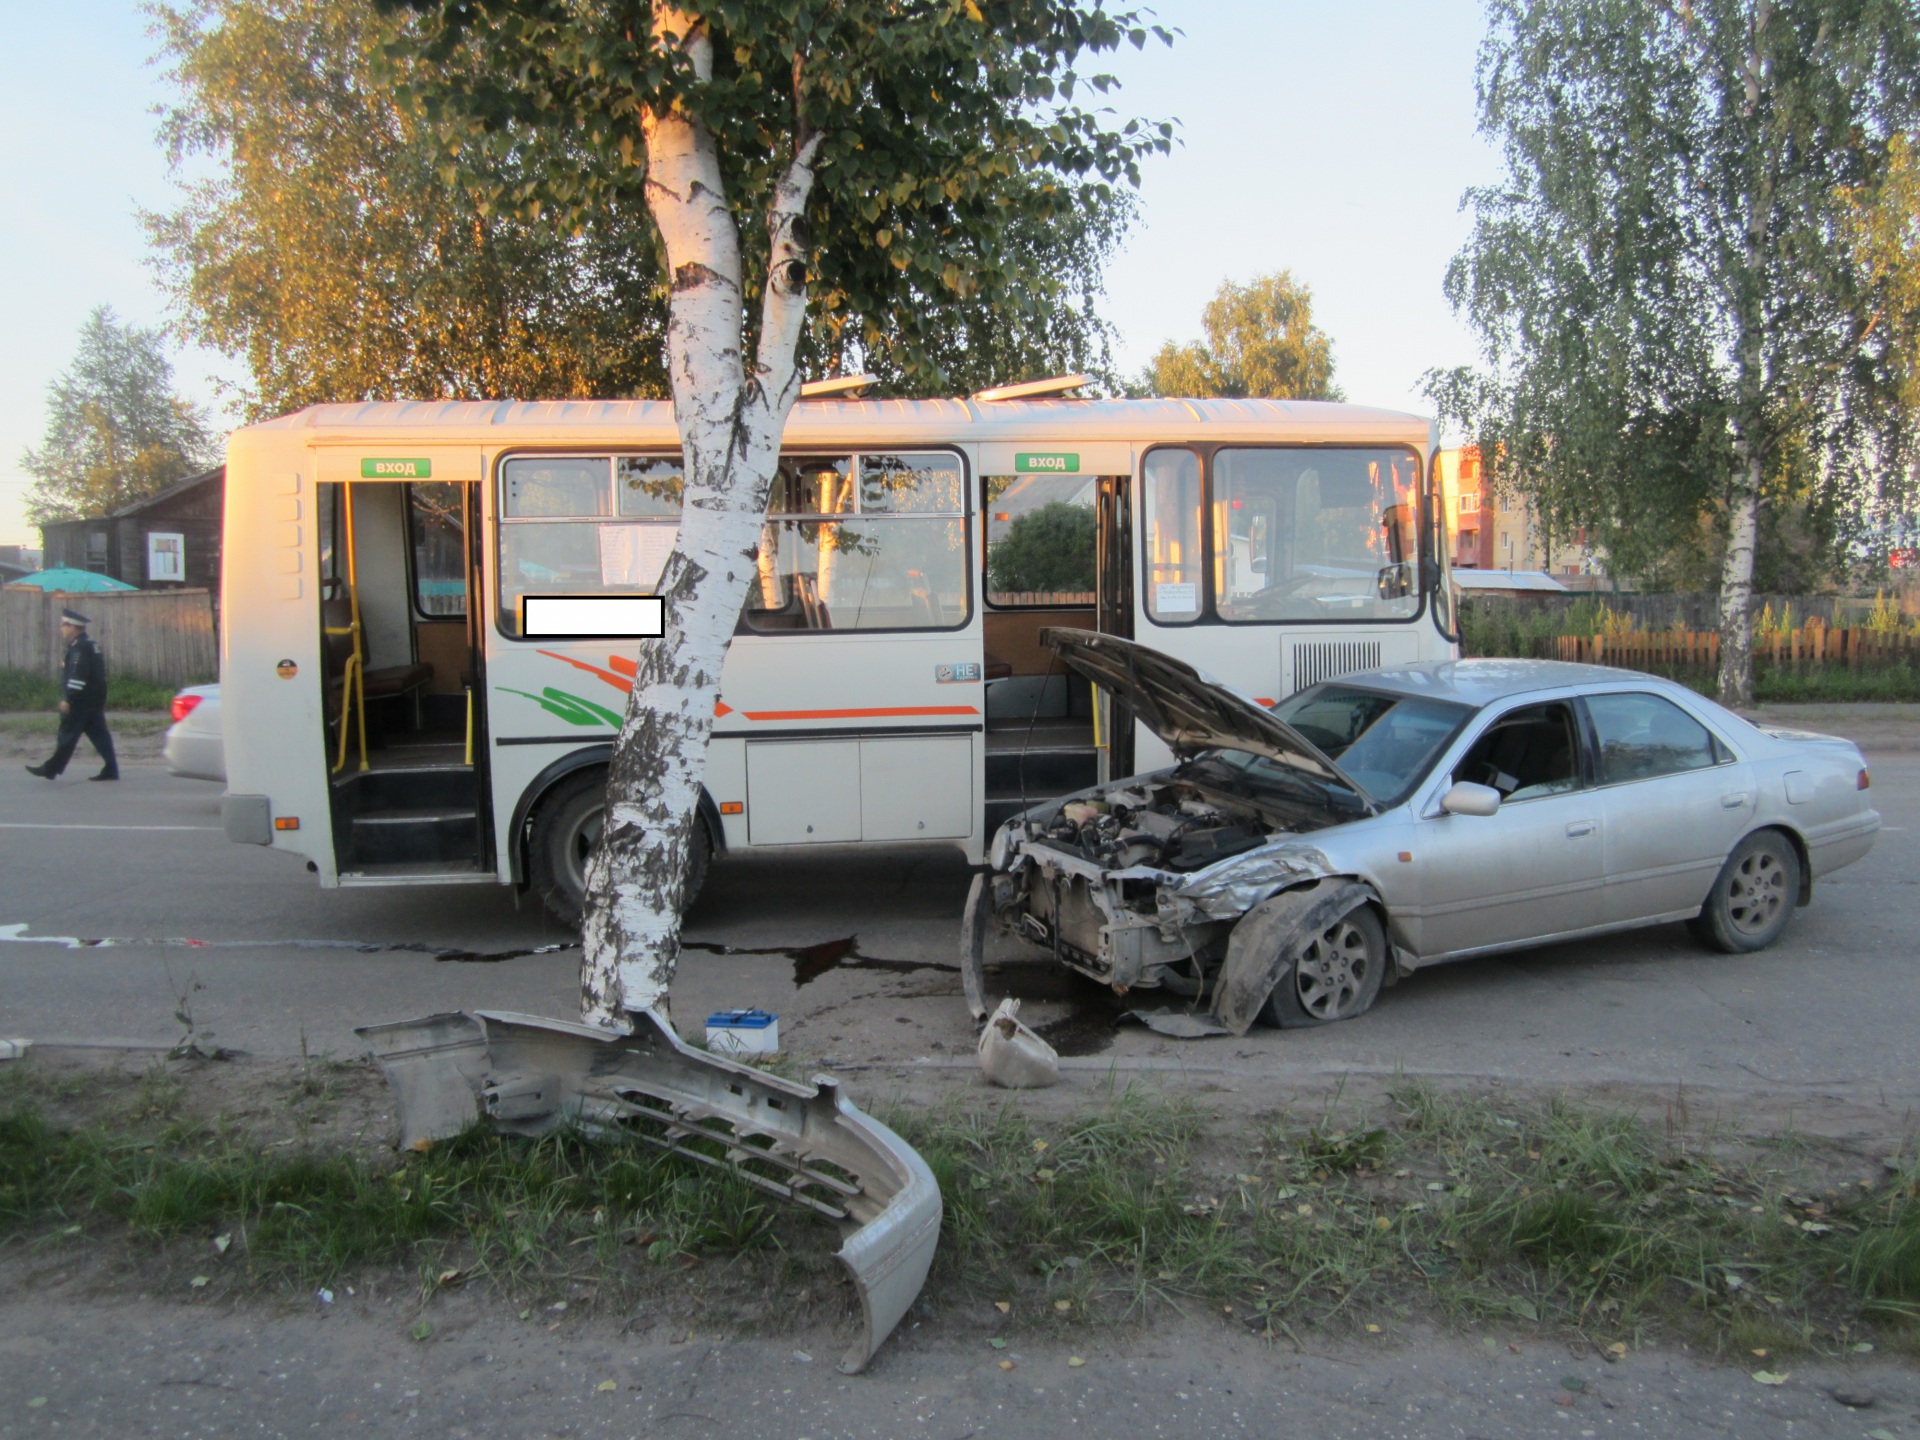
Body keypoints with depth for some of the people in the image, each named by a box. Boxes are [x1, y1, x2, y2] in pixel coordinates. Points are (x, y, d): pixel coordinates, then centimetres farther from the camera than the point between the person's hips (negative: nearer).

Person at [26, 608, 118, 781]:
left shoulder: (79, 647, -15)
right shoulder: (89, 644, 16)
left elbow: (78, 676, -22)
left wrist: (68, 699, -21)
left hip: (81, 700, -9)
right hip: (94, 699, 9)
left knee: (68, 733, 0)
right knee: (98, 733, 6)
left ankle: (51, 769, 9)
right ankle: (110, 770, 2)